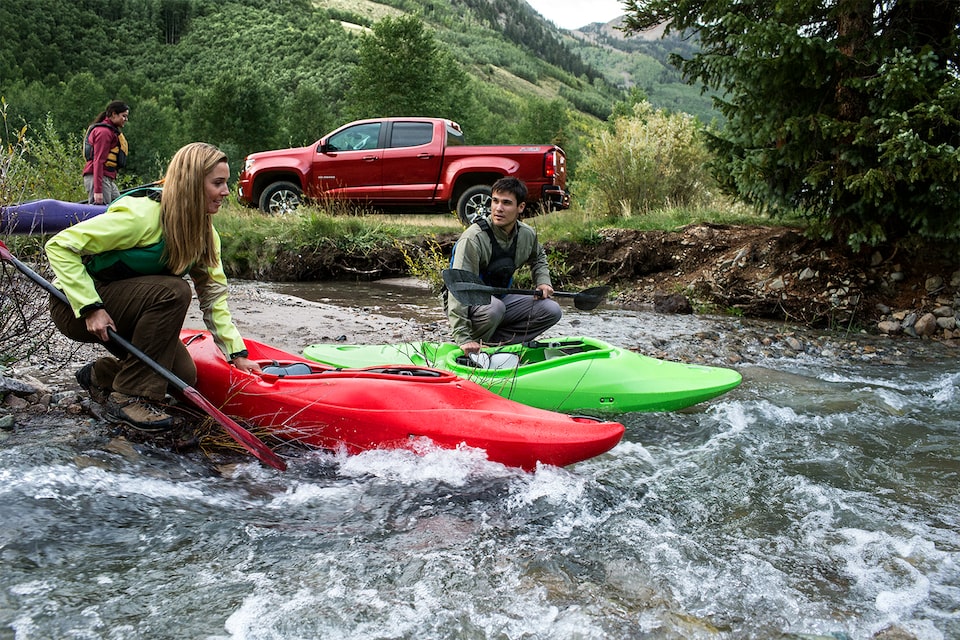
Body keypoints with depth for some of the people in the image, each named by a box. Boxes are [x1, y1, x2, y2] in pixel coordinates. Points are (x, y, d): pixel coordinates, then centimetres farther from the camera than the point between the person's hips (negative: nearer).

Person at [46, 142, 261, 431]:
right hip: (76, 308, -7)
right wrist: (90, 307, -32)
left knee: (183, 376, -8)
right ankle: (128, 397, -21)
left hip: (123, 310, 7)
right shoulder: (142, 215, -28)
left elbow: (213, 295, -2)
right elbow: (60, 246, -25)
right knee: (174, 291, -31)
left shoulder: (204, 232, -3)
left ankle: (100, 375, 18)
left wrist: (237, 353, -8)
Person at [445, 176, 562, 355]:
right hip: (468, 303, -7)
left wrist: (543, 281, 3)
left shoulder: (527, 234, -3)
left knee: (551, 310, -7)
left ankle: (492, 342, -12)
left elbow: (538, 257, 24)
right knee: (495, 307, -38)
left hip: (500, 298, 7)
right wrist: (463, 338, -40)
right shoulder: (473, 238, -25)